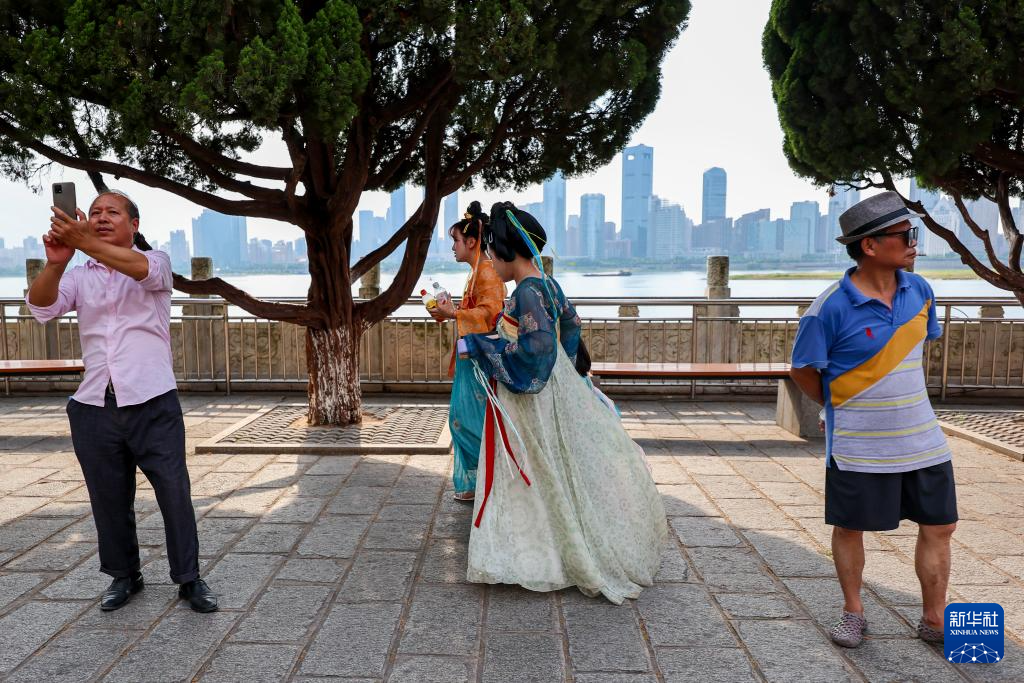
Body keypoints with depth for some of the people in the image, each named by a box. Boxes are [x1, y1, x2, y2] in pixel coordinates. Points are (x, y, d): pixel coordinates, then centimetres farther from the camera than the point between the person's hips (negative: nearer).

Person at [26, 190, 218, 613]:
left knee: (175, 493, -1)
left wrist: (85, 243, -35)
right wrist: (55, 262, -24)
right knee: (109, 499, 12)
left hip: (153, 404, -3)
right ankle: (124, 576, 29)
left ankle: (189, 578, 12)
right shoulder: (78, 277, 14)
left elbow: (141, 268, -20)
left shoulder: (155, 262, 5)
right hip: (94, 408, 4)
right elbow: (41, 308, -4)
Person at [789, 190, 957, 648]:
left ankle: (935, 619, 30)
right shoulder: (831, 308, -18)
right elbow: (802, 369, -7)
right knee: (850, 527, 9)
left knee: (938, 526, 11)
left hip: (922, 439, 5)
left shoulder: (918, 290, 0)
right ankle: (853, 613, 30)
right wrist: (840, 408, 4)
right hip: (858, 447, -5)